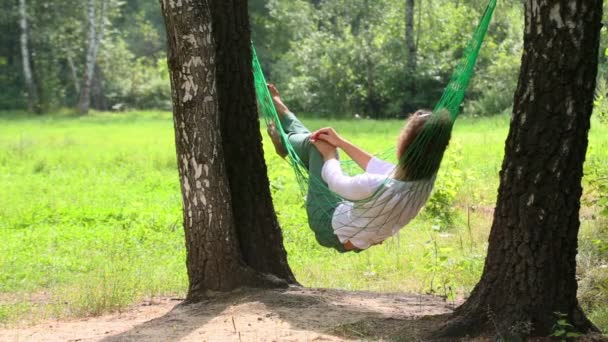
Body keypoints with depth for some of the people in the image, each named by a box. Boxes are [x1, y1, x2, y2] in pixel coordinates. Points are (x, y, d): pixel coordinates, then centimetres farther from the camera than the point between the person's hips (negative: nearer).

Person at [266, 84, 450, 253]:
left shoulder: (379, 186, -44)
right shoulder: (423, 180, -22)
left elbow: (336, 181, -21)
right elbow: (379, 168, -1)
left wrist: (329, 154, 0)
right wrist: (341, 142, 5)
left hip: (333, 231, -6)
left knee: (316, 144, 2)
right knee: (319, 141, 15)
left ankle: (284, 143, 34)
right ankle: (281, 113, 40)